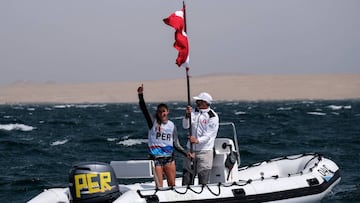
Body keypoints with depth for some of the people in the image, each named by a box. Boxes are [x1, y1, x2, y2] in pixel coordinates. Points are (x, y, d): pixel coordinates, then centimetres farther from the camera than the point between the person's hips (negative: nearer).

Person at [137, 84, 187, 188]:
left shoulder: (171, 125, 6)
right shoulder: (153, 123, -2)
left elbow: (176, 144, 10)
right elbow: (144, 109, -16)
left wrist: (186, 153, -1)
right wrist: (140, 95, -30)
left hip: (169, 158, 3)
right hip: (156, 158, -3)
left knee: (172, 184, 7)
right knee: (159, 186, -4)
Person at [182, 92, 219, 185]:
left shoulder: (212, 116, -8)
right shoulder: (194, 112, 8)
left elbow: (209, 135, -16)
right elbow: (185, 126, 0)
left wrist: (197, 140, -32)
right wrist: (188, 115, -16)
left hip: (204, 151, -5)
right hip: (191, 150, 5)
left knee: (203, 180, -4)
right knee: (186, 177, 5)